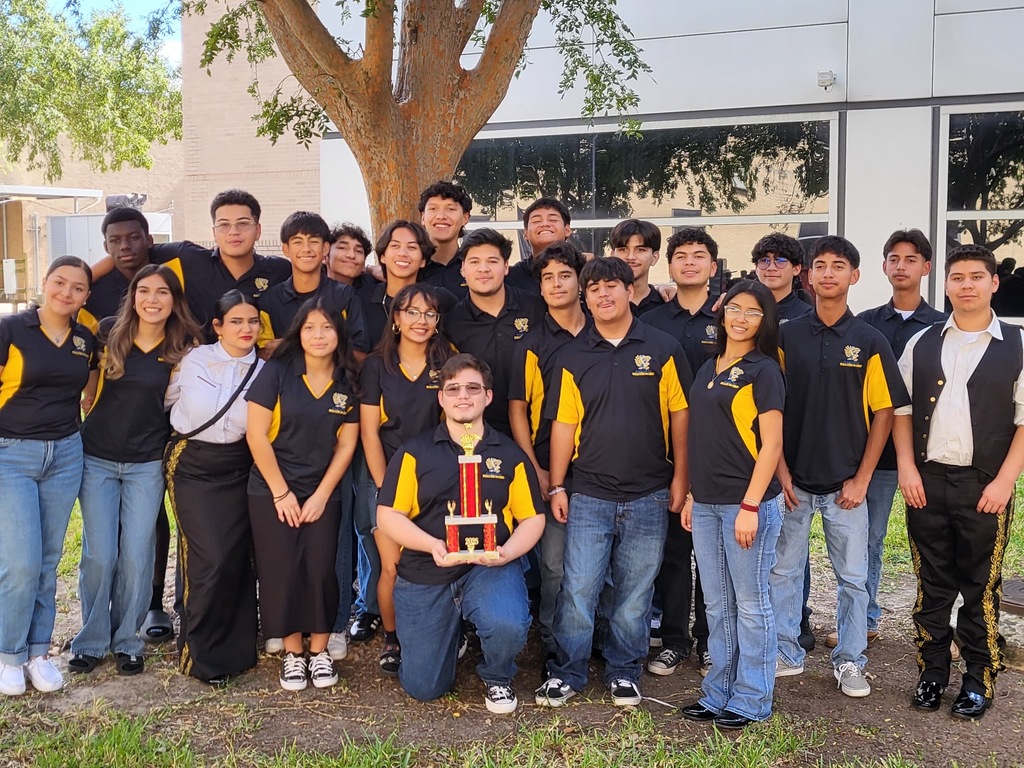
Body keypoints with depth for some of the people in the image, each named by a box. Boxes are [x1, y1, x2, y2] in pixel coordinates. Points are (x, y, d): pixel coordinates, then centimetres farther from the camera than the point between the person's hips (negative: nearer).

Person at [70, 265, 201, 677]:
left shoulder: (184, 347, -3)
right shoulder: (109, 334, -2)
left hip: (147, 464, 0)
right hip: (97, 459, 0)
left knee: (136, 556, 2)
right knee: (99, 555, 2)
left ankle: (127, 641, 19)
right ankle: (91, 641, 19)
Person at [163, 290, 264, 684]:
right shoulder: (193, 360, -4)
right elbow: (167, 401, 10)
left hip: (238, 470, 2)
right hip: (191, 464, -2)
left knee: (237, 558, -1)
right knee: (211, 558, -10)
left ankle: (235, 648, 17)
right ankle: (199, 653, 8)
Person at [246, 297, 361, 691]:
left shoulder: (348, 383, 0)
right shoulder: (276, 372, -9)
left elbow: (346, 443, 3)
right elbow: (256, 435, -10)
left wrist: (321, 495, -4)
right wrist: (282, 493, -9)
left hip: (323, 493, 2)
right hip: (272, 491, -2)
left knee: (321, 570, -1)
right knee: (280, 571, 0)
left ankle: (319, 651, 16)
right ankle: (292, 652, 16)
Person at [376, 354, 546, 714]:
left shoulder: (510, 455, 5)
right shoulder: (415, 452, 2)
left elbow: (533, 518, 5)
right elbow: (388, 515, -2)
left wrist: (506, 553, -15)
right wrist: (433, 546, -18)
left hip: (490, 568, 0)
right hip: (425, 575, 1)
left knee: (509, 626, -33)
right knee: (422, 688, 2)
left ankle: (497, 678, 4)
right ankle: (457, 632, 36)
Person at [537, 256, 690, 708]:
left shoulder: (663, 349, 1)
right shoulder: (573, 357, 5)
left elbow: (680, 414, 2)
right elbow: (563, 424, 4)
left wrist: (680, 477, -2)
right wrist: (556, 487, 2)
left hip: (649, 496, 0)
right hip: (588, 496, 1)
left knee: (634, 592, 9)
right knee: (578, 588, 0)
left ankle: (624, 672, 25)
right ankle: (566, 672, 16)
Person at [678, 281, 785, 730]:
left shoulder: (763, 371, -7)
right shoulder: (708, 369, 14)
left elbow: (771, 444, -12)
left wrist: (750, 506, -17)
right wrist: (693, 494, 14)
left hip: (748, 502, -7)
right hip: (707, 503, 7)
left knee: (750, 603, 3)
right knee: (717, 605, 14)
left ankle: (751, 700, 15)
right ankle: (718, 693, 25)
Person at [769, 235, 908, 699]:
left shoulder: (870, 343, -1)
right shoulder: (786, 336, 1)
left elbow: (884, 413, -1)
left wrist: (861, 479, -7)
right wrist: (780, 470, -6)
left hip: (845, 484, -1)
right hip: (792, 481, 1)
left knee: (852, 577, 7)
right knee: (783, 570, 9)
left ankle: (850, 662, 22)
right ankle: (785, 653, 24)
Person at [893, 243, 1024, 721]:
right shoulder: (921, 344, 7)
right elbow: (901, 410, 8)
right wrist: (907, 469, -2)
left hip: (985, 485, -2)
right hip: (926, 481, 2)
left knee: (981, 586, 6)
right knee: (932, 583, 11)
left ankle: (979, 680, 20)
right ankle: (932, 672, 24)